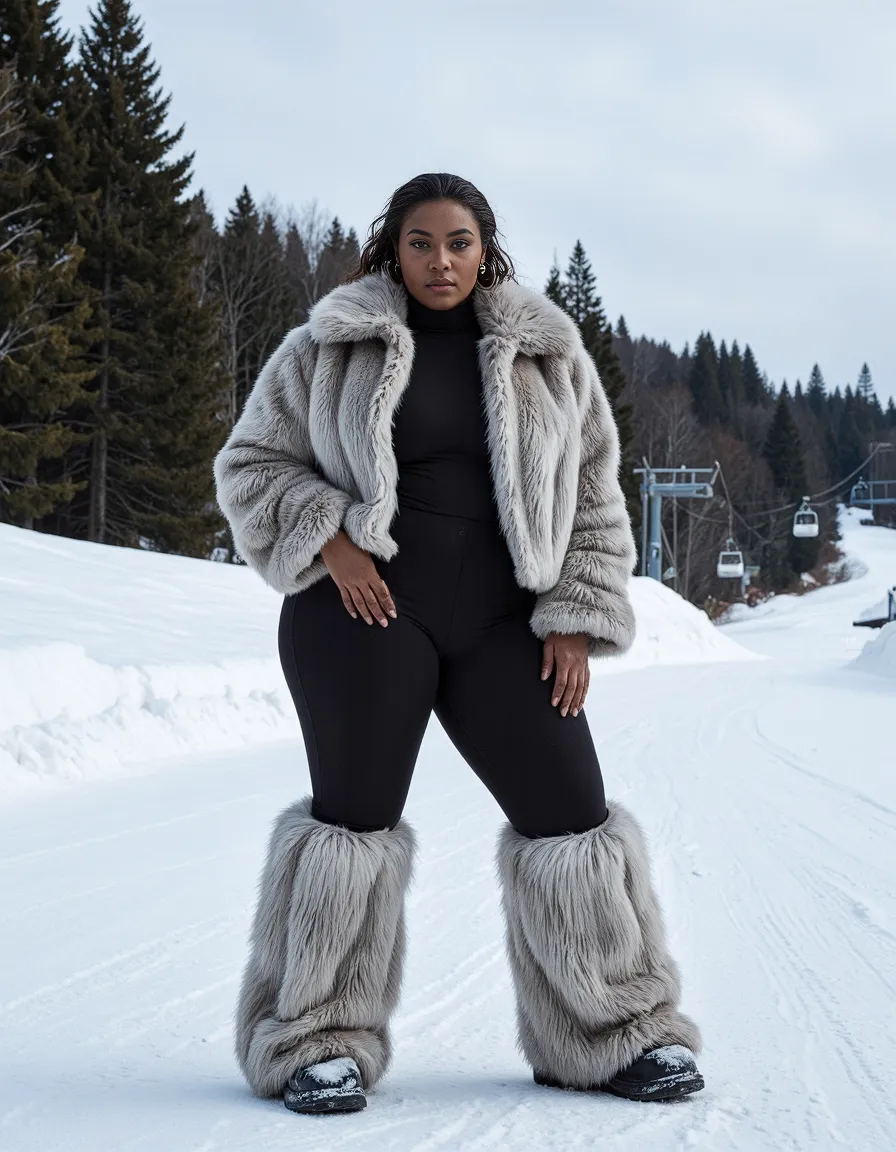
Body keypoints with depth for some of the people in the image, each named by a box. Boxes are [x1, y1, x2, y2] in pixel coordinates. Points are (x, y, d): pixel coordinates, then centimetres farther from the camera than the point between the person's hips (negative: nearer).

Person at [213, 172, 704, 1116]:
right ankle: (320, 1042, 9)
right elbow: (250, 466, 7)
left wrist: (576, 619, 2)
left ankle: (615, 1033, 15)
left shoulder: (547, 356, 10)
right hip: (365, 608, -2)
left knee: (569, 815, 0)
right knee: (355, 815, -4)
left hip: (498, 621, 2)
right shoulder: (329, 349, 4)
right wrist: (328, 539, -9)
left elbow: (593, 498, 12)